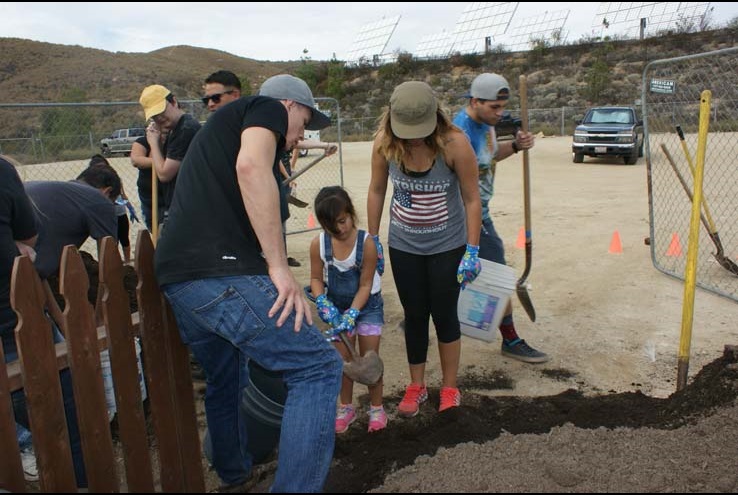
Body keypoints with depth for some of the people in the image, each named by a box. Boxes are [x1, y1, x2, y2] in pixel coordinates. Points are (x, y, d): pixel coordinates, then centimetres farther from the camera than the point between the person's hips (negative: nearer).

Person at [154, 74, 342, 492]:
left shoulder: (225, 123, 34)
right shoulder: (268, 107, 8)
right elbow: (251, 166, -16)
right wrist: (279, 266, -17)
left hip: (176, 277, 10)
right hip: (222, 272, -10)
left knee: (226, 382, 27)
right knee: (319, 367, -6)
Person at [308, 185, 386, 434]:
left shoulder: (366, 243, -27)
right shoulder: (318, 244, -20)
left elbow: (365, 285, -20)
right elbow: (316, 278, -7)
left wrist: (352, 314, -28)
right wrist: (323, 303, -23)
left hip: (367, 304, -2)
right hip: (337, 305, 2)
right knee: (342, 358, 9)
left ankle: (376, 407, 22)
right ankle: (346, 407, 27)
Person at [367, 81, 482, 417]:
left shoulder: (454, 144, -23)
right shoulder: (384, 143, -15)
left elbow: (471, 199, -14)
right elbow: (377, 191, -1)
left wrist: (472, 252, -14)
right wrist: (372, 240, 4)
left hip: (448, 245, -2)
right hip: (403, 245, 2)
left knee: (445, 315, 6)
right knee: (414, 315, 12)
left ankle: (450, 389, 25)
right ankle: (416, 386, 29)